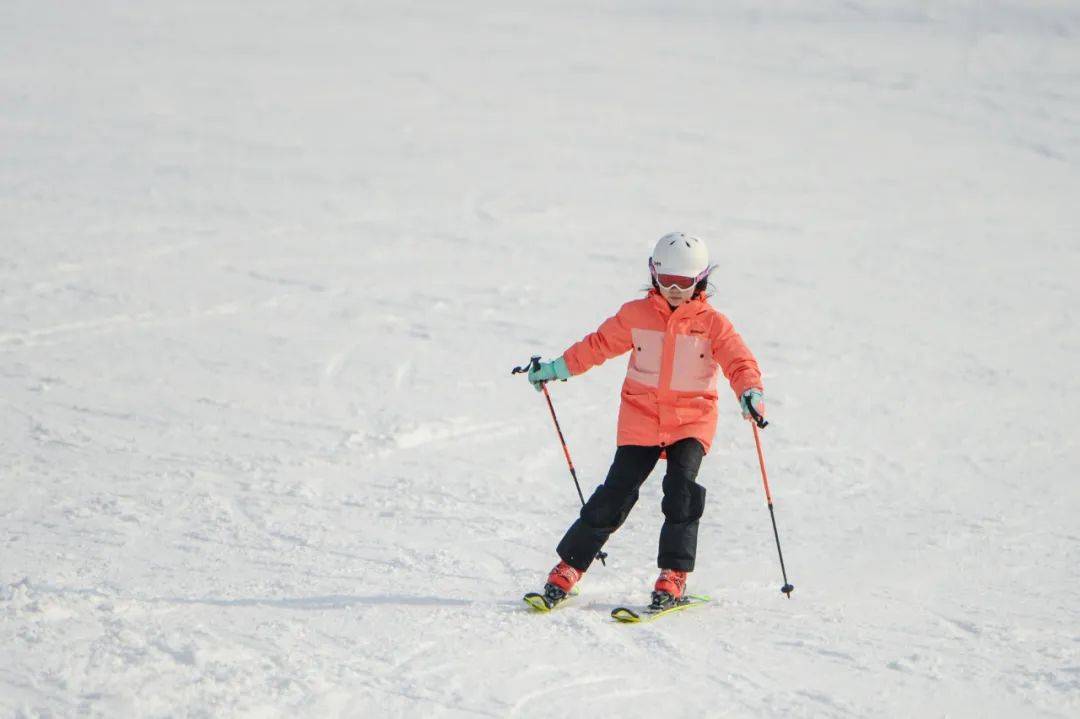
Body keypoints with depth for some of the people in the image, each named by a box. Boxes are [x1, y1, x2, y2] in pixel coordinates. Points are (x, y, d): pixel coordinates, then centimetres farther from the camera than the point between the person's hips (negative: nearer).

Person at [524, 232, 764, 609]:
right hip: (641, 418, 1)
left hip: (692, 420, -1)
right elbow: (599, 344, 13)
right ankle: (569, 566, 7)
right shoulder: (636, 315, 2)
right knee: (617, 493, -6)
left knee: (682, 486, -22)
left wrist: (750, 391, -33)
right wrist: (557, 368, 13)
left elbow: (738, 361, -12)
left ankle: (673, 576, -13)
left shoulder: (712, 323, -3)